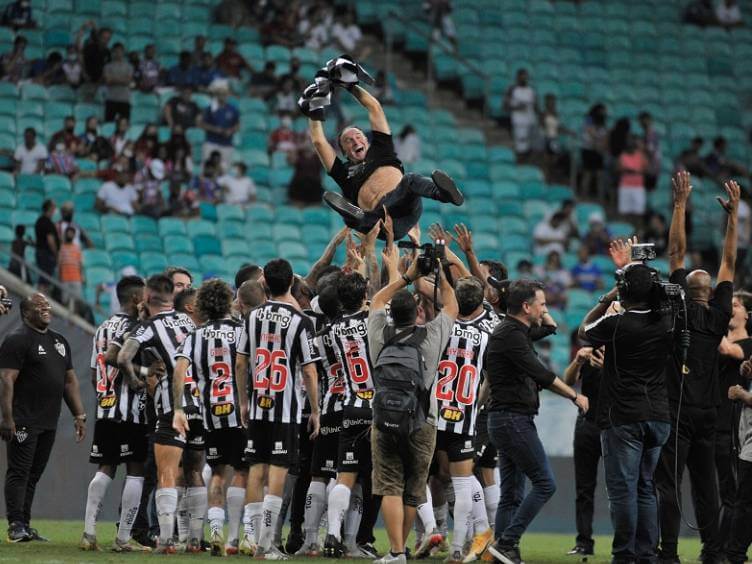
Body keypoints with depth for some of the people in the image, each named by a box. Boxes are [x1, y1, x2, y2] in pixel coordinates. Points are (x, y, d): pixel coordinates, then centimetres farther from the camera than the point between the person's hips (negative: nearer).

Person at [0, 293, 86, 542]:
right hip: (24, 422, -8)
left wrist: (79, 415, 16)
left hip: (49, 423, 8)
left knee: (33, 475, 10)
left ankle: (25, 525, 15)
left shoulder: (59, 341, 18)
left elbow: (70, 381, 22)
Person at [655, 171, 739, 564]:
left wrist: (680, 205, -1)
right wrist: (733, 214, 16)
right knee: (705, 485, 10)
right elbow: (729, 263, 12)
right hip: (708, 413, 5)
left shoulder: (681, 310, -4)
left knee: (668, 484, -7)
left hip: (677, 410, -5)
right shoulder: (719, 317, 6)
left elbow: (676, 253, -4)